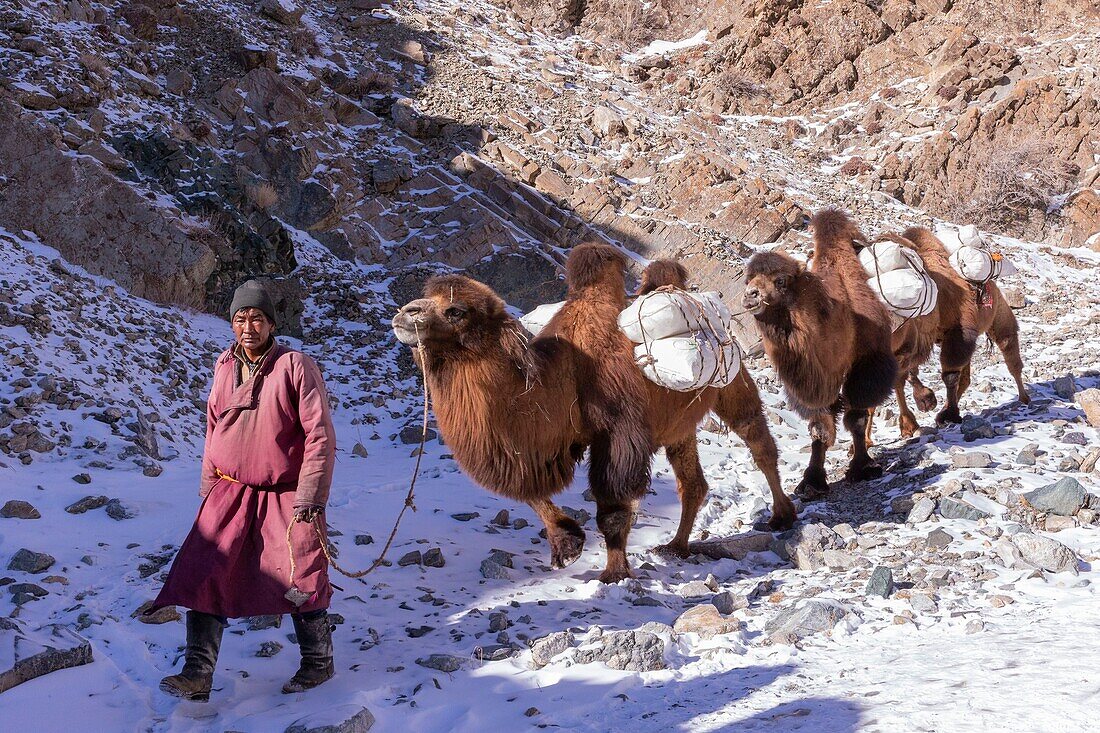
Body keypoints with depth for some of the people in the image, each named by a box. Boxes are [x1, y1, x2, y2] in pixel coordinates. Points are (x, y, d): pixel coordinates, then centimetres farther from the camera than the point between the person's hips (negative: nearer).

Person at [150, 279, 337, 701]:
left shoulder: (296, 367, -8)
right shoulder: (224, 368, 7)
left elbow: (320, 437, -10)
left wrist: (309, 496, -13)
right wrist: (208, 488, 12)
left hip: (285, 496, -4)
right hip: (230, 492, 4)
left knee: (298, 579, 1)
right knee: (203, 574, -7)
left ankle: (318, 662, 24)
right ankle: (197, 676, -3)